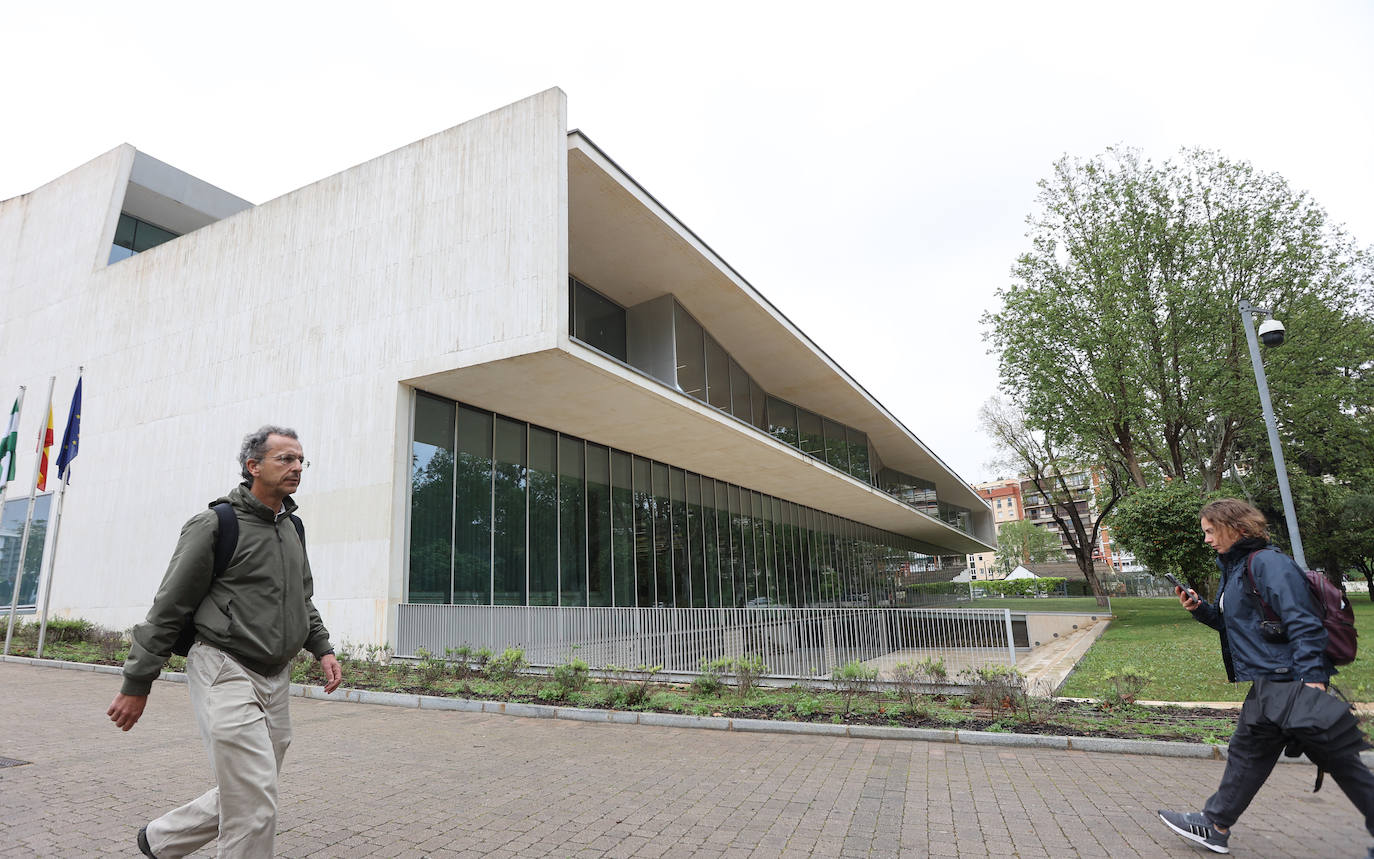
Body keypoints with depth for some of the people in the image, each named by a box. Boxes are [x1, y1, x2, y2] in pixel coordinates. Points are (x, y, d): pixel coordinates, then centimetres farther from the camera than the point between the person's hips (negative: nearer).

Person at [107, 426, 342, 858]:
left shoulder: (292, 529, 12)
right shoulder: (215, 524, -10)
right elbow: (169, 608, -7)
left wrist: (322, 648, 12)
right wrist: (137, 684, -5)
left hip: (275, 678, 7)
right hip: (225, 671, -7)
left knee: (241, 797, 16)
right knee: (255, 805, -9)